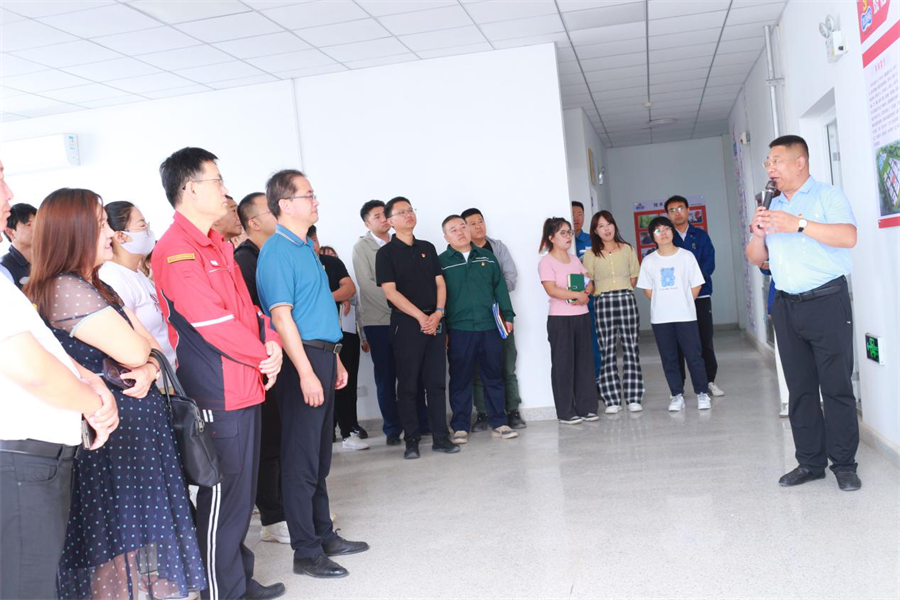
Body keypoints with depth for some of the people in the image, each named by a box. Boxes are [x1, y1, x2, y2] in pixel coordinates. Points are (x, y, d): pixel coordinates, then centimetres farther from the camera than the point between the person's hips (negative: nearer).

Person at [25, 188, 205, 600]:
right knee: (127, 545, 0)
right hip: (114, 431, -9)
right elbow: (134, 351, -21)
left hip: (137, 425, 9)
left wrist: (149, 369, -8)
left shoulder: (97, 288, 15)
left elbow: (150, 349, 14)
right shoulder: (65, 289, -16)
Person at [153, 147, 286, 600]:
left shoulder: (216, 245, 15)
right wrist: (264, 356, -9)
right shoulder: (176, 250, -16)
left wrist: (270, 340, -1)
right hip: (218, 394, -10)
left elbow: (244, 305, 17)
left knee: (242, 492, 19)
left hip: (245, 387, 10)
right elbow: (214, 323, -21)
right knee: (224, 497, 0)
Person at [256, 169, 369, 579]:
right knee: (302, 458, -2)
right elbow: (281, 315, -20)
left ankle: (324, 536, 28)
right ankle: (306, 552, 7)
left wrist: (334, 360, 21)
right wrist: (306, 372, -24)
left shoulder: (307, 248, 16)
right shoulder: (277, 251, -13)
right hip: (301, 360, -9)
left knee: (320, 455, 16)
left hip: (321, 356, 10)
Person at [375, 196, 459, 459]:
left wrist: (438, 313, -6)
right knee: (408, 385, 0)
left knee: (437, 383, 5)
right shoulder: (386, 253, 0)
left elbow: (440, 283, 12)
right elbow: (390, 291, -9)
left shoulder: (428, 248, 15)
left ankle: (440, 437, 10)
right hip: (406, 325, -4)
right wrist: (420, 316, -14)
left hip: (435, 323, 4)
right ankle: (411, 440, 8)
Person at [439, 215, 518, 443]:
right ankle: (460, 427, 12)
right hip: (458, 330, -3)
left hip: (490, 327, 3)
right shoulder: (441, 262, 1)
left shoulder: (487, 256, 12)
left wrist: (507, 315, 8)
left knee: (494, 376, 9)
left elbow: (500, 287, 14)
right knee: (460, 379, 3)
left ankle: (499, 423, 18)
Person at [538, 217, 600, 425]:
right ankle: (566, 412, 5)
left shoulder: (575, 260, 15)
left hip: (581, 316, 6)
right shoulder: (546, 262, -6)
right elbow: (551, 290, -18)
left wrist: (585, 293, -10)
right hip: (560, 319, -6)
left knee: (584, 362, 8)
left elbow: (589, 284, 12)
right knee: (563, 364, -2)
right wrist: (576, 295, -21)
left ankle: (586, 407, 16)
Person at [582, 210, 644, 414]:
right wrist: (604, 294, -3)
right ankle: (612, 400, 2)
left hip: (626, 299, 1)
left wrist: (621, 291, 4)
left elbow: (634, 276, 13)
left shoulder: (627, 249, 10)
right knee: (608, 352, -1)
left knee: (631, 349, -1)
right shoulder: (591, 254, 6)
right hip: (603, 303, -1)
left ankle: (633, 398, 4)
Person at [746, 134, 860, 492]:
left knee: (836, 386, -2)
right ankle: (810, 462, 14)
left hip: (827, 301, -6)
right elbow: (756, 258, 16)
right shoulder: (772, 208, 17)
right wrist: (758, 234, -4)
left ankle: (844, 464, 6)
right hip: (786, 307, 6)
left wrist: (799, 224, -21)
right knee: (800, 388, 7)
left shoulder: (828, 195, -1)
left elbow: (848, 236, -17)